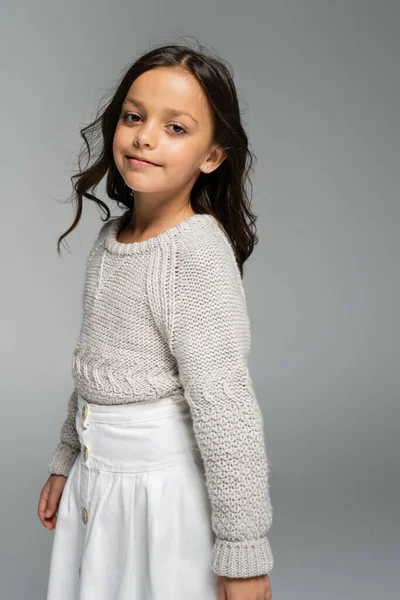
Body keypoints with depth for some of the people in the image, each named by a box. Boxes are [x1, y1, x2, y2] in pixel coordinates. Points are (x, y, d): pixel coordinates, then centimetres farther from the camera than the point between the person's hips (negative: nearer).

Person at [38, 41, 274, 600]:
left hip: (168, 489, -7)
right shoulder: (111, 238, 4)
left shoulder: (199, 250, -21)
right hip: (96, 480, 7)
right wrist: (66, 461, 21)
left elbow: (225, 408, -23)